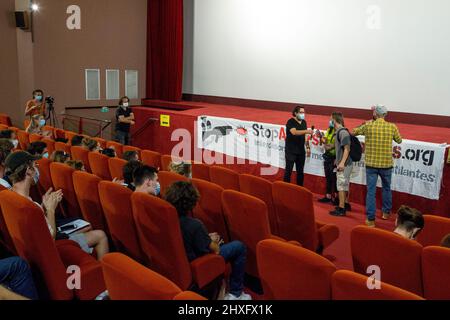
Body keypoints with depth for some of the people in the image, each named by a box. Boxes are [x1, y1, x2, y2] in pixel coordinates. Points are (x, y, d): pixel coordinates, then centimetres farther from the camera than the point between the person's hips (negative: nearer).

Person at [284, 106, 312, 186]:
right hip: (291, 151, -6)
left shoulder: (304, 122, 11)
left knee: (300, 171, 10)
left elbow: (305, 136, 16)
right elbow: (294, 132, -26)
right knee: (288, 171, -2)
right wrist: (306, 131, -36)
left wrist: (308, 147, 10)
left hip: (301, 151, 6)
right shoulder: (291, 122, -9)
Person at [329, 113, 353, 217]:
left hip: (344, 164, -9)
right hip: (344, 164, 9)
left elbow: (347, 149, -19)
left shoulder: (343, 132, -16)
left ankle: (341, 209, 1)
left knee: (341, 186, -4)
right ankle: (346, 204, 32)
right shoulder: (339, 131, 11)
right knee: (345, 185, 19)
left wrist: (342, 163, -24)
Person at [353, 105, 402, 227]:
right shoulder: (392, 127, -5)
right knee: (386, 188, 22)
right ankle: (386, 212, 35)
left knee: (371, 191, 2)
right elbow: (399, 140, 11)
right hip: (387, 164, 1)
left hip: (371, 164, -1)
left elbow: (354, 132, 9)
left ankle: (370, 219, 1)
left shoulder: (368, 126, -7)